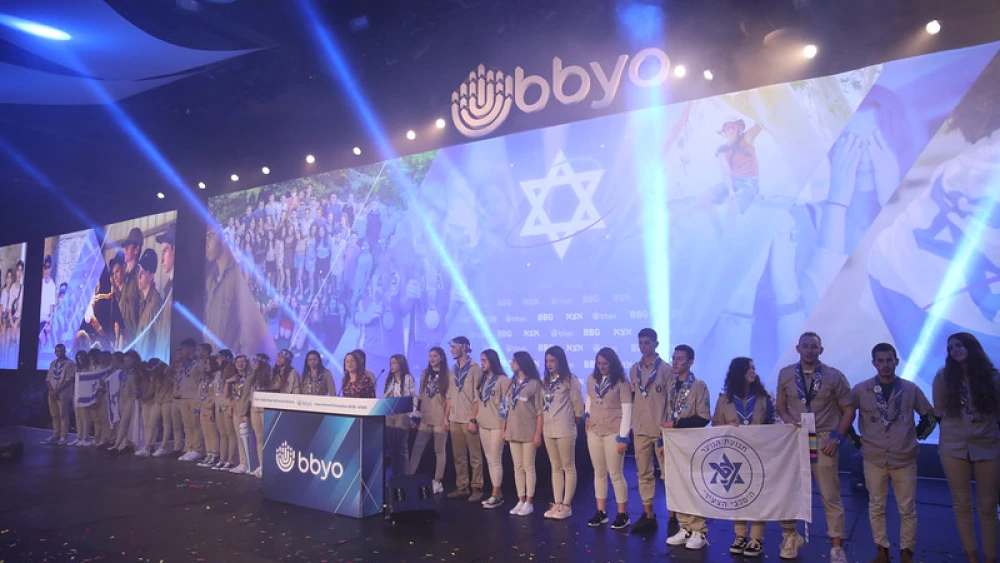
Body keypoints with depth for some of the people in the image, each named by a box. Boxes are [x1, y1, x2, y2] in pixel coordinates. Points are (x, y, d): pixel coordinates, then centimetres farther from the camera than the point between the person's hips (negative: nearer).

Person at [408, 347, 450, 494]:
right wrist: (417, 417, 11)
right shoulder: (425, 374, 12)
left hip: (440, 419, -5)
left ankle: (437, 482, 10)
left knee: (439, 450, 3)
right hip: (425, 418, 5)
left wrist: (447, 418, -11)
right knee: (417, 448, 5)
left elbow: (449, 398, -6)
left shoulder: (446, 375, -3)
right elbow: (420, 397, 13)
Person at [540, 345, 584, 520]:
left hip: (565, 430, -7)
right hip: (549, 430, 7)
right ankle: (557, 504, 18)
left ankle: (566, 505, 7)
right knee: (555, 468, 12)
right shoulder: (547, 381, 12)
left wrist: (572, 423, 3)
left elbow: (578, 405, -6)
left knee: (568, 467, 2)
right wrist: (543, 420, 8)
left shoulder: (570, 380, -8)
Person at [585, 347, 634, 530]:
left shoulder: (621, 382, -9)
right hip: (594, 432, 5)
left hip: (613, 433, -5)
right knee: (599, 473, 12)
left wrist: (623, 437, -14)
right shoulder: (591, 379, 5)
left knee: (615, 474, -1)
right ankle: (601, 512, 21)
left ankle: (622, 514, 12)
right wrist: (587, 415, 9)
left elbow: (627, 410, -11)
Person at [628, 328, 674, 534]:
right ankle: (648, 515, 18)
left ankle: (673, 516, 14)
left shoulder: (665, 368, -5)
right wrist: (632, 425, 11)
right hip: (640, 429, 5)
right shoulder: (634, 369, 9)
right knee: (644, 473, 9)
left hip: (661, 429, -4)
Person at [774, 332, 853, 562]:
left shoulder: (834, 376, -4)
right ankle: (790, 536, 29)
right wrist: (788, 419, -9)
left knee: (830, 496, 4)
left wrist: (836, 437, -8)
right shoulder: (785, 374, 1)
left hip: (823, 441, -2)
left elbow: (848, 411, 1)